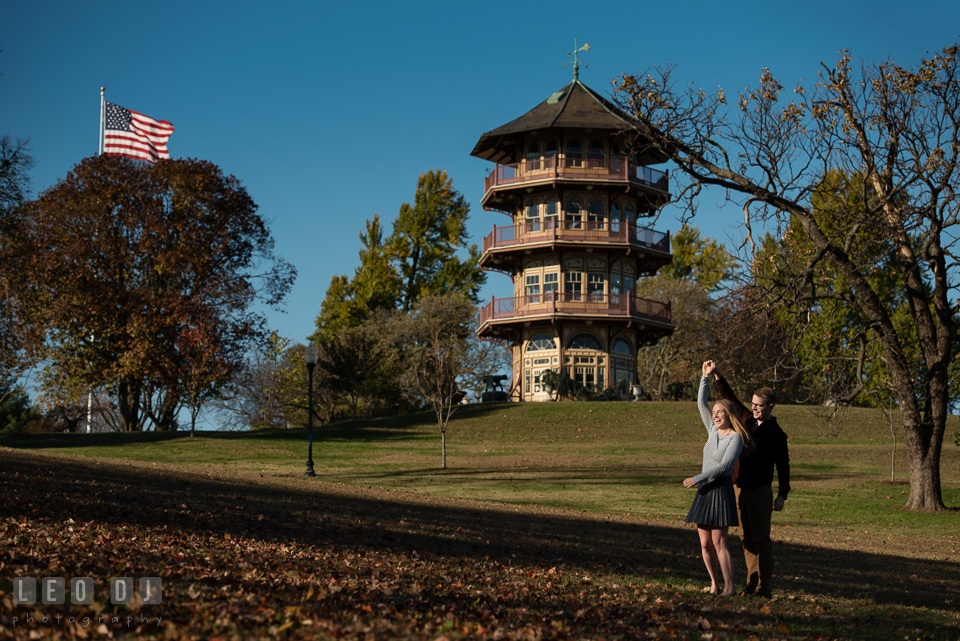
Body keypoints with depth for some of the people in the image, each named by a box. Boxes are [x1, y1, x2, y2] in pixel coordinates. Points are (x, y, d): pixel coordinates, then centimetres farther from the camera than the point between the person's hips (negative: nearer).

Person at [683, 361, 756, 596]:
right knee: (705, 543, 6)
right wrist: (705, 377, 11)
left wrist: (697, 479, -17)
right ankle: (714, 582, 18)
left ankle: (729, 586, -7)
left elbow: (723, 466, -16)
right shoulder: (714, 431, 11)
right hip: (705, 491, 7)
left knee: (718, 542, -11)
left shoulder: (735, 438, -8)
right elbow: (701, 403, 16)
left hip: (721, 489, -7)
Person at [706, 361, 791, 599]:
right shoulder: (747, 420, 8)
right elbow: (729, 398, 12)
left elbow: (783, 466, -4)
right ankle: (752, 584, 15)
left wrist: (782, 495, -9)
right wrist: (716, 376, 1)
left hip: (760, 491, -6)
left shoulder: (776, 434, -5)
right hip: (740, 488, 6)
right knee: (747, 539, 9)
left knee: (761, 539, -5)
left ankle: (765, 587, -2)